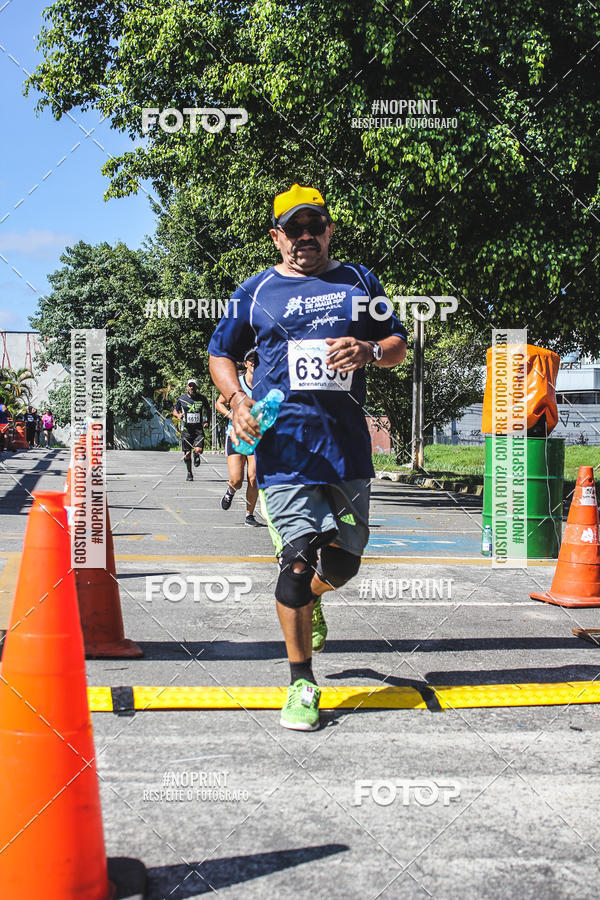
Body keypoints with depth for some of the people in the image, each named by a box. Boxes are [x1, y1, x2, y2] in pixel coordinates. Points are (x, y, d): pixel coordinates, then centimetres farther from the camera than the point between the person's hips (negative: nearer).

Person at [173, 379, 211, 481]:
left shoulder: (202, 398, 3)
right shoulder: (182, 399, 3)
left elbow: (208, 410, 18)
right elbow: (175, 411, 15)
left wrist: (208, 421, 3)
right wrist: (178, 414, -8)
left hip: (198, 428, -1)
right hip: (186, 428, 1)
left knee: (198, 450, -21)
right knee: (187, 454, 1)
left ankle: (196, 455, 17)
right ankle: (189, 474, 21)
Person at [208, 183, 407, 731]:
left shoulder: (359, 281, 13)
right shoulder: (257, 291, 9)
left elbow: (399, 345, 15)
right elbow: (221, 352, 16)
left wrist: (370, 351, -8)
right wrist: (237, 399, -3)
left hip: (347, 444, 3)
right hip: (284, 443, -2)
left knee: (342, 561, 7)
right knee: (299, 558, -8)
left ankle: (307, 599, 44)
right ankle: (302, 682, 4)